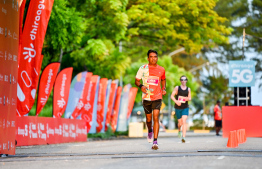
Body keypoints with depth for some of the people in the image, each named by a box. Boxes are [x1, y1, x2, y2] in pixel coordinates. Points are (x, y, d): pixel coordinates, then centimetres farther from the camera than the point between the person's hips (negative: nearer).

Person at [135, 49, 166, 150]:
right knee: (148, 119, 12)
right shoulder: (143, 68, 0)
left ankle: (155, 141, -16)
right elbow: (137, 81, 5)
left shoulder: (161, 70, 5)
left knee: (156, 118, -14)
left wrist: (164, 89, 6)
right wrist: (141, 86, -16)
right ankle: (150, 131, 47)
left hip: (157, 97, 0)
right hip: (146, 97, 0)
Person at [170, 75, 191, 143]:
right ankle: (179, 130, 47)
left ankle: (183, 137, -25)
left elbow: (190, 98, 13)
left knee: (184, 122, -17)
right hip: (178, 108, 0)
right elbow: (172, 96, -4)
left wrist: (188, 98, -12)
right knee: (180, 123, 10)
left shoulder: (188, 89, 6)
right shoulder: (177, 88, 0)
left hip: (185, 108, 0)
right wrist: (176, 101, -20)